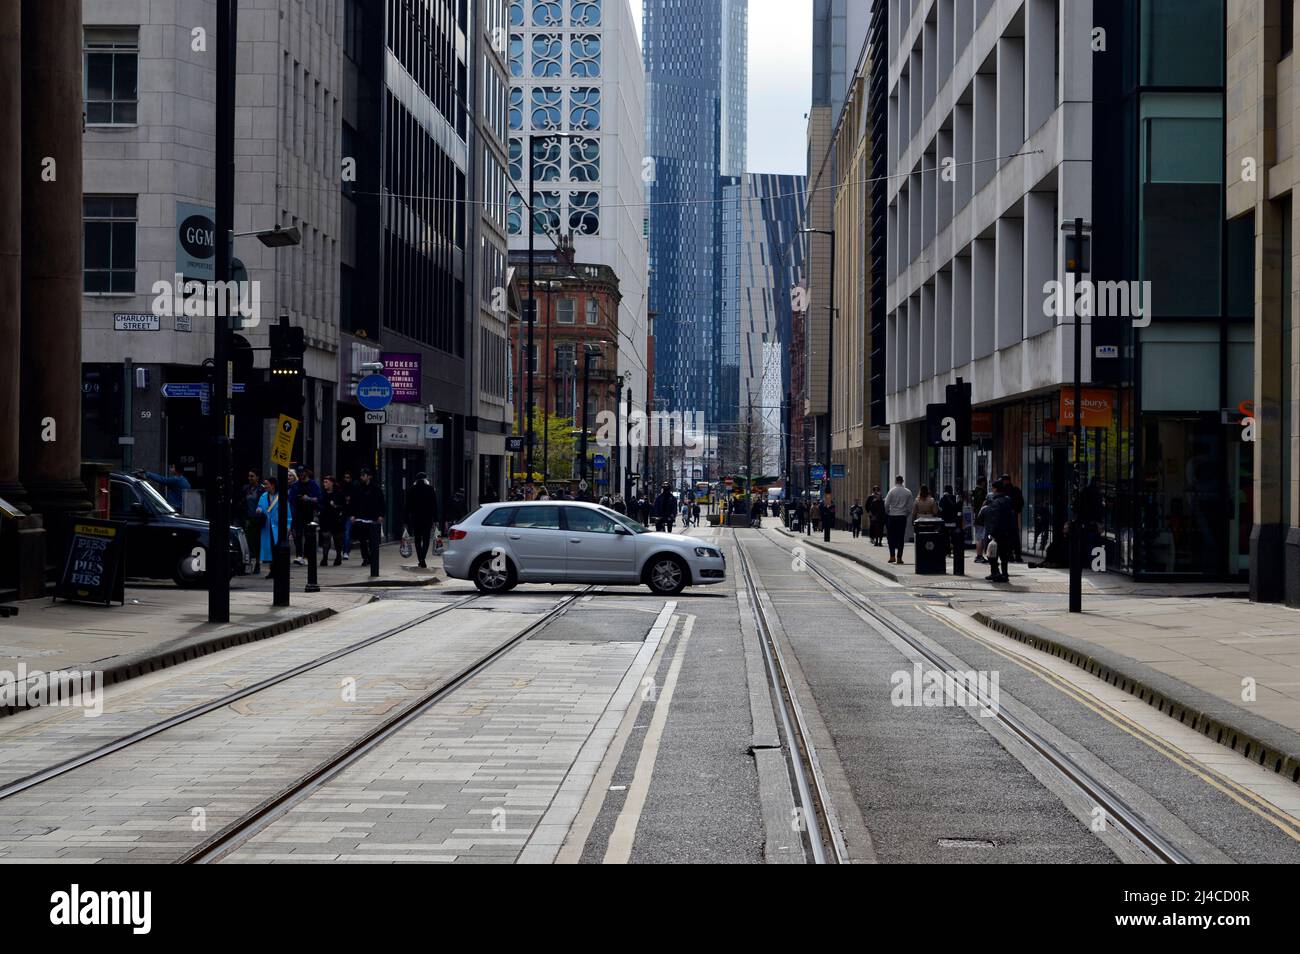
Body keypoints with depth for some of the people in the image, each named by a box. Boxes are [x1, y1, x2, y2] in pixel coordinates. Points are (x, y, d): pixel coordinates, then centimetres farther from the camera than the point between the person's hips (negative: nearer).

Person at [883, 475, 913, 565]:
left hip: (892, 516, -2)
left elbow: (886, 504, -7)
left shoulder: (892, 491, -6)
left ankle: (892, 556, 1)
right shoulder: (908, 492, 1)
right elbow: (910, 506, 2)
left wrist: (887, 513, 8)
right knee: (901, 537, 4)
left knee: (891, 537, 8)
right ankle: (899, 557, 1)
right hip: (903, 517, 2)